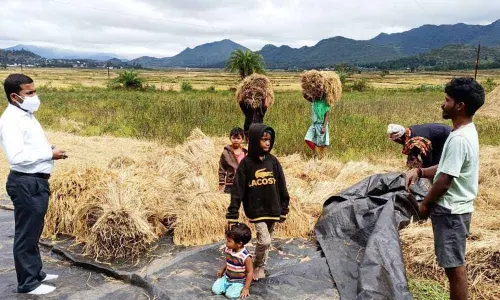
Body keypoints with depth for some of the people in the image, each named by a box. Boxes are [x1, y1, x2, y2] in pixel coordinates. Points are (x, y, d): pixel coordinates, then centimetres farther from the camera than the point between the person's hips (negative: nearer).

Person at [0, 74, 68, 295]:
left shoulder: (26, 115, 13)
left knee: (34, 231, 20)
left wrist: (50, 150, 4)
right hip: (26, 184, -10)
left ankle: (36, 272, 34)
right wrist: (50, 154, -19)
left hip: (37, 181, 10)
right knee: (26, 234, 2)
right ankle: (28, 283, 15)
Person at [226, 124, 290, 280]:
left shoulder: (273, 161, 0)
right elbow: (237, 189, -11)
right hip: (256, 210, -4)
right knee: (264, 240, -10)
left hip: (273, 209, 4)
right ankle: (257, 266, 18)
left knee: (267, 241, 15)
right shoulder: (246, 163, -10)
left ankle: (260, 266, 37)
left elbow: (282, 186, 6)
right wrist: (232, 214, -13)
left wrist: (284, 209, 7)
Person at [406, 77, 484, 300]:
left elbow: (444, 181, -22)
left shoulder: (458, 139, -24)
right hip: (454, 209, 10)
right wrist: (420, 171, 4)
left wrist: (425, 204, -8)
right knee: (454, 264, 19)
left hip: (451, 211, -10)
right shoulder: (466, 132, 9)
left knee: (454, 266, 1)